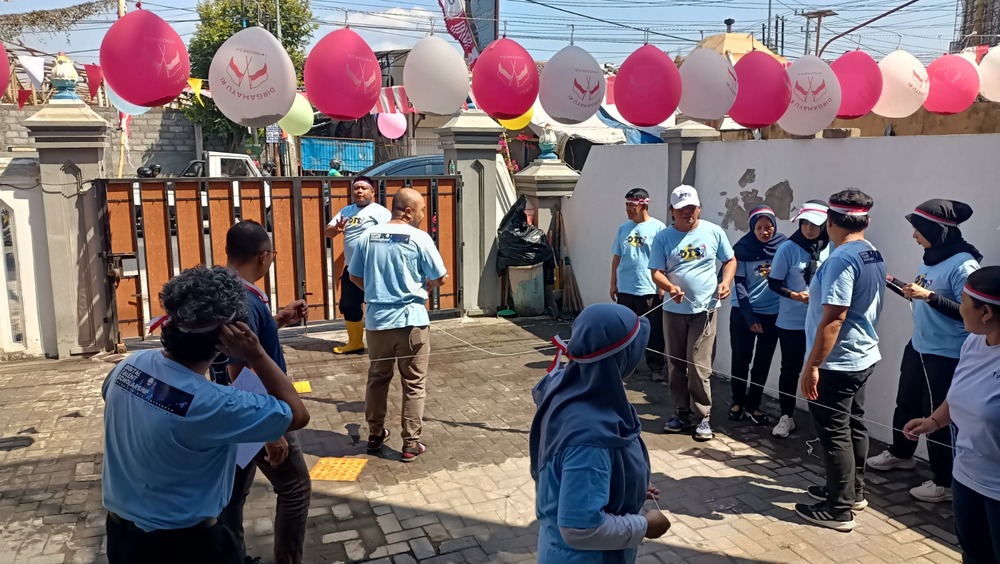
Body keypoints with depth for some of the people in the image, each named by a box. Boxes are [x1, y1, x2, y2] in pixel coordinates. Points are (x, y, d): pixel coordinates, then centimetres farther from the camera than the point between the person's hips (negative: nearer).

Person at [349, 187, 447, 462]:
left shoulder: (368, 236, 3)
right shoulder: (419, 238, -9)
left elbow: (355, 276, 12)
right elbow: (440, 278, -3)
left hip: (377, 320, 4)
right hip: (411, 320, -4)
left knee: (377, 378, 19)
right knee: (413, 384, 6)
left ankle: (375, 435, 31)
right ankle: (410, 444, 11)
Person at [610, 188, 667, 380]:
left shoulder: (657, 227, -5)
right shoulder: (623, 228, 9)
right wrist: (613, 283, 12)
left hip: (650, 290, -5)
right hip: (625, 289, 5)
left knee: (653, 332, 2)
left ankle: (656, 368, 13)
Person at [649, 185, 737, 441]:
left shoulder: (714, 232, 0)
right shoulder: (663, 237, -1)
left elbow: (730, 260, 9)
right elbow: (656, 272, -3)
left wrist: (726, 282, -9)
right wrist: (669, 287, -23)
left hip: (704, 309, -2)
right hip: (673, 310, 2)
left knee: (699, 366, -5)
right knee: (675, 365, 10)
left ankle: (703, 418, 8)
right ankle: (681, 413, 24)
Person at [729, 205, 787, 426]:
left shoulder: (784, 245, -5)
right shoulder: (743, 248, -8)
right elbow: (739, 284, -8)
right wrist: (749, 316, -13)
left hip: (773, 314, 1)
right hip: (743, 313, -1)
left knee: (763, 362, 9)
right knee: (741, 360, 6)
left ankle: (753, 405, 22)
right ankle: (738, 402, 22)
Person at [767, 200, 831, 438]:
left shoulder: (832, 249, -4)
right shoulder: (788, 248, -8)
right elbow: (774, 282, -5)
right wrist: (795, 295, -19)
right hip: (791, 322, -1)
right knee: (790, 369, 10)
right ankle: (786, 417, 25)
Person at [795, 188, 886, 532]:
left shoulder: (842, 259, -23)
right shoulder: (874, 256, 7)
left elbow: (834, 318, -26)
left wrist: (812, 365, -23)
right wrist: (816, 296, 32)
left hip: (837, 362, -10)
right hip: (862, 356, 10)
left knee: (834, 433, 0)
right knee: (853, 426, 20)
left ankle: (839, 510, 10)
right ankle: (853, 491, 35)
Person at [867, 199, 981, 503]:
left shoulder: (962, 264, -21)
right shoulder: (931, 257, 5)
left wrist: (930, 296, -32)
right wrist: (895, 285, 12)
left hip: (946, 356, -9)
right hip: (918, 347, 9)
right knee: (906, 404, 22)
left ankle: (945, 482, 17)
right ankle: (900, 453, 44)